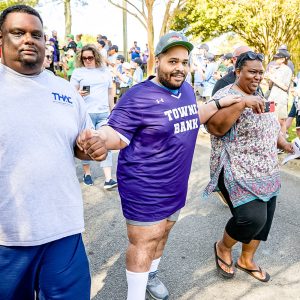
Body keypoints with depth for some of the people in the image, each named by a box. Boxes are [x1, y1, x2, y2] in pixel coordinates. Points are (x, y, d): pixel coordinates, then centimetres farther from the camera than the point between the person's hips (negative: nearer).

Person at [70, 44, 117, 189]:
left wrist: (112, 110, 17)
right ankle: (87, 173, 24)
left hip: (104, 113, 2)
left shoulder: (105, 71, 13)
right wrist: (79, 93, -20)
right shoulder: (78, 72, 3)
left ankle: (108, 179, -6)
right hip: (85, 113, -2)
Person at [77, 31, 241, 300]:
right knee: (144, 242, 4)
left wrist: (219, 103, 16)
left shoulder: (186, 89, 5)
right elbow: (117, 135, -21)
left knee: (162, 233, 23)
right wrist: (98, 137, -43)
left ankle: (151, 274, 48)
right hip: (145, 187, -8)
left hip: (176, 184, 8)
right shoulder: (139, 96, -20)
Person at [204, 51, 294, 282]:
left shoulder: (258, 97, 14)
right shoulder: (226, 95, -12)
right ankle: (223, 247, 13)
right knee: (252, 217, -18)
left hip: (267, 172, 9)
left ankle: (247, 259, 36)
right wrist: (243, 104, -34)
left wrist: (284, 144, 6)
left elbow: (269, 127, 24)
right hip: (240, 173, -8)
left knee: (264, 218, 13)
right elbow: (214, 126, -28)